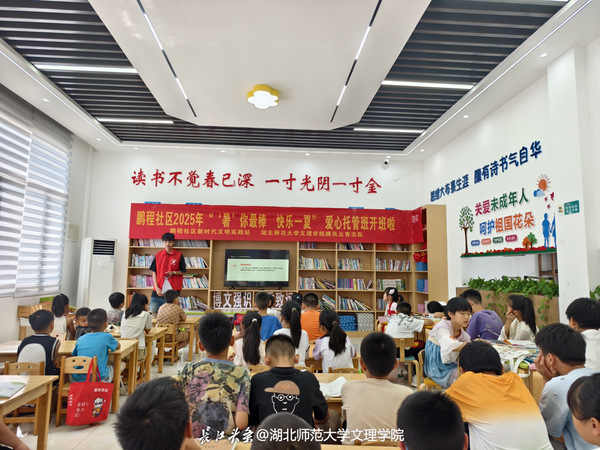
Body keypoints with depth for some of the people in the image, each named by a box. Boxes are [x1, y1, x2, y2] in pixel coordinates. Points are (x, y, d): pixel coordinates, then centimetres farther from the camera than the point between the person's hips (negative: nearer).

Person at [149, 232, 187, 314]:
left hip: (172, 290, -2)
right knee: (152, 312, 2)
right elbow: (154, 272, 8)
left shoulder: (179, 255, 1)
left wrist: (173, 272, -14)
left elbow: (183, 271, 6)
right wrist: (156, 287, -3)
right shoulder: (158, 255, 7)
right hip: (159, 290, 2)